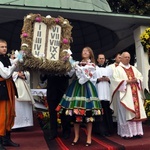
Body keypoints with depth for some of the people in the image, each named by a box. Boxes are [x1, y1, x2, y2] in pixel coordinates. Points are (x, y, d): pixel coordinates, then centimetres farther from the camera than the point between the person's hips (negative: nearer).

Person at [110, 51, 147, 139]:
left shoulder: (133, 68, 20)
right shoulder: (118, 69, 3)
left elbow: (141, 77, 16)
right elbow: (115, 80, -10)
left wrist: (136, 80, -6)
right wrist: (126, 81, -16)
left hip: (135, 93, 6)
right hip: (124, 94, -5)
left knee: (137, 111, 1)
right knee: (126, 113, -9)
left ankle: (137, 131, 8)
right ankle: (126, 133, -4)